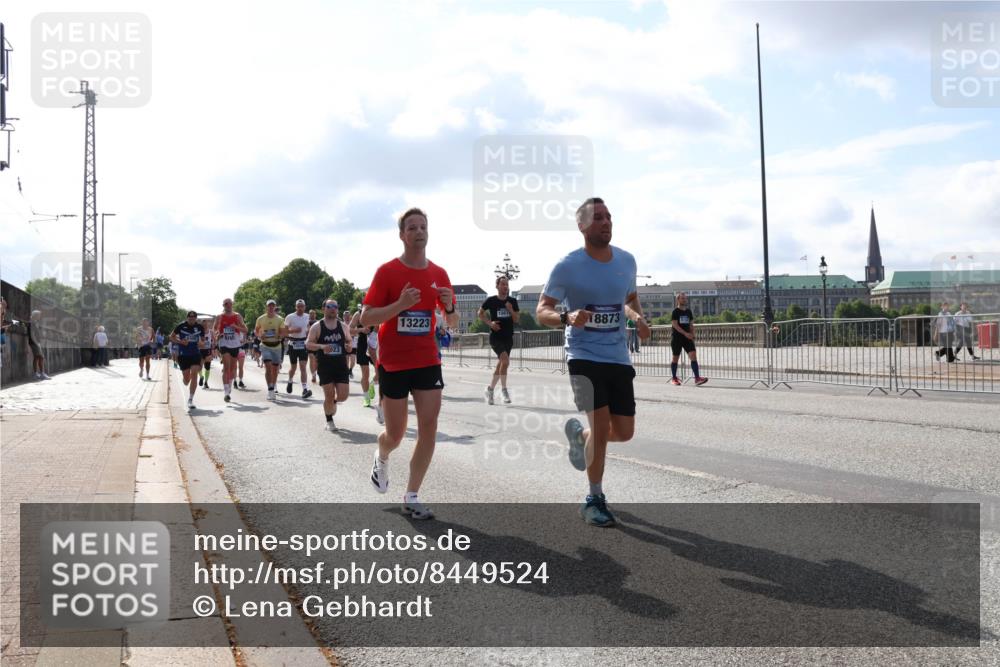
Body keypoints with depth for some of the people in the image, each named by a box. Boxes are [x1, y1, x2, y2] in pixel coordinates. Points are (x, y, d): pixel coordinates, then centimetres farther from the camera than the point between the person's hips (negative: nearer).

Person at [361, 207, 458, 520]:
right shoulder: (387, 271, -8)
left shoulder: (439, 274, 4)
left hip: (427, 362, 3)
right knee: (395, 434, 5)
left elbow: (453, 322, 11)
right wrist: (400, 304, -25)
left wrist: (449, 307, -13)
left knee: (429, 428, -5)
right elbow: (366, 318, -11)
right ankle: (381, 459, 42)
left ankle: (411, 498, 6)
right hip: (393, 364, -3)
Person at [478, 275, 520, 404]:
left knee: (500, 364, 10)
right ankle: (504, 389, -9)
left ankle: (490, 390, 27)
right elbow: (480, 313, 9)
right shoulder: (491, 300, -5)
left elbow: (517, 320, 5)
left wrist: (511, 310, -13)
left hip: (508, 337, 4)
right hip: (495, 337, -4)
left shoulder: (513, 301, 3)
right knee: (505, 360, -22)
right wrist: (489, 323, -6)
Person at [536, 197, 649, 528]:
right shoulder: (567, 266, -11)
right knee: (601, 427, -11)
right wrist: (567, 318, -29)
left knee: (624, 432, 6)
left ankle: (579, 433, 40)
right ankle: (594, 500, 9)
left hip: (618, 357, 5)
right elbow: (542, 311, -7)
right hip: (584, 356, -5)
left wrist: (638, 318, -2)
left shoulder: (626, 261, 4)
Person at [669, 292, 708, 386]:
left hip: (687, 337, 4)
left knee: (693, 355, -10)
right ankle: (673, 378, 19)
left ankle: (697, 378, -16)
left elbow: (691, 325, 16)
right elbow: (675, 325, -15)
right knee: (675, 357, 5)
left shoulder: (688, 311, 11)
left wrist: (692, 335, 3)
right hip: (677, 337, -4)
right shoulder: (675, 312, -6)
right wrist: (685, 333, -22)